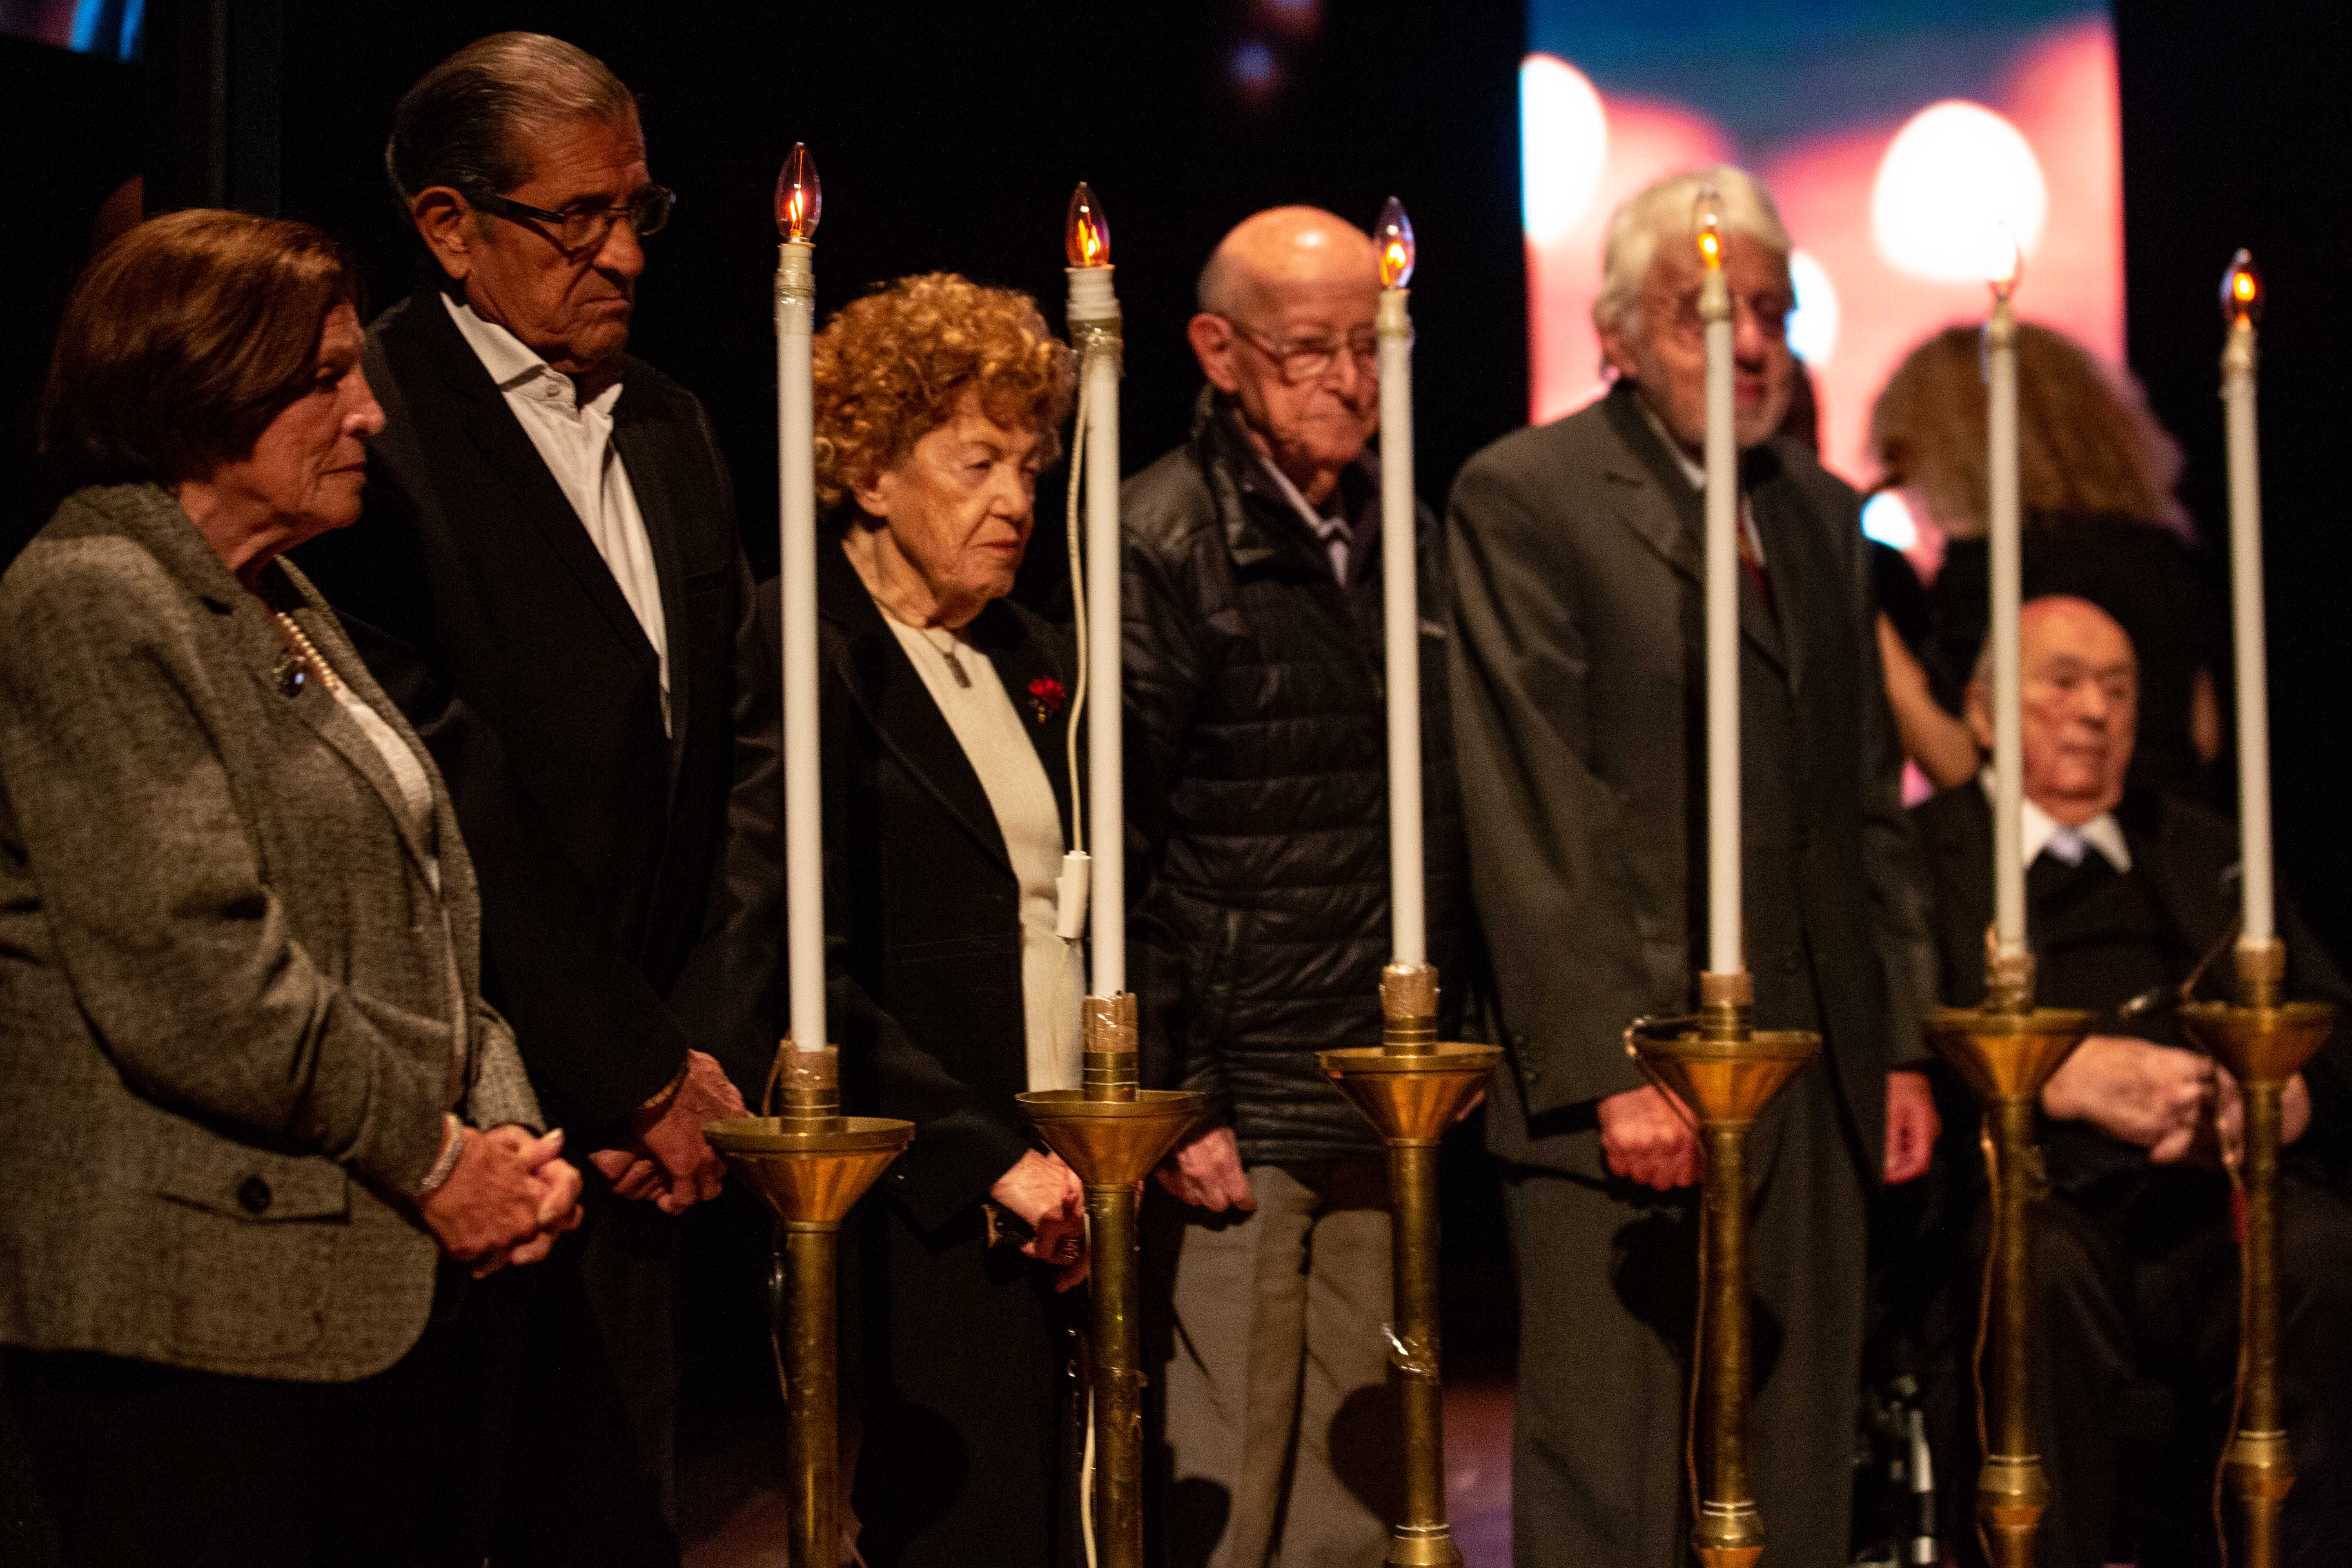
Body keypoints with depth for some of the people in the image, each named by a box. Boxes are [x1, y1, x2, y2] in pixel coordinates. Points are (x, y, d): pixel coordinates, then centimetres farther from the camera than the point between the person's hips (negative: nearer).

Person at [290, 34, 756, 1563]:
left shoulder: (669, 427, 15)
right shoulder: (370, 426, -11)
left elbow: (723, 747, 14)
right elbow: (443, 792, -15)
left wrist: (689, 1053, 2)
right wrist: (636, 1073, -11)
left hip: (642, 1100, 7)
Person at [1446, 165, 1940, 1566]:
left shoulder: (1821, 510, 17)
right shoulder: (1525, 499, -4)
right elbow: (1534, 821, -10)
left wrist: (1901, 1042, 14)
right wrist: (1614, 1069, -15)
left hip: (1815, 1082, 6)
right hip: (1625, 1081, -6)